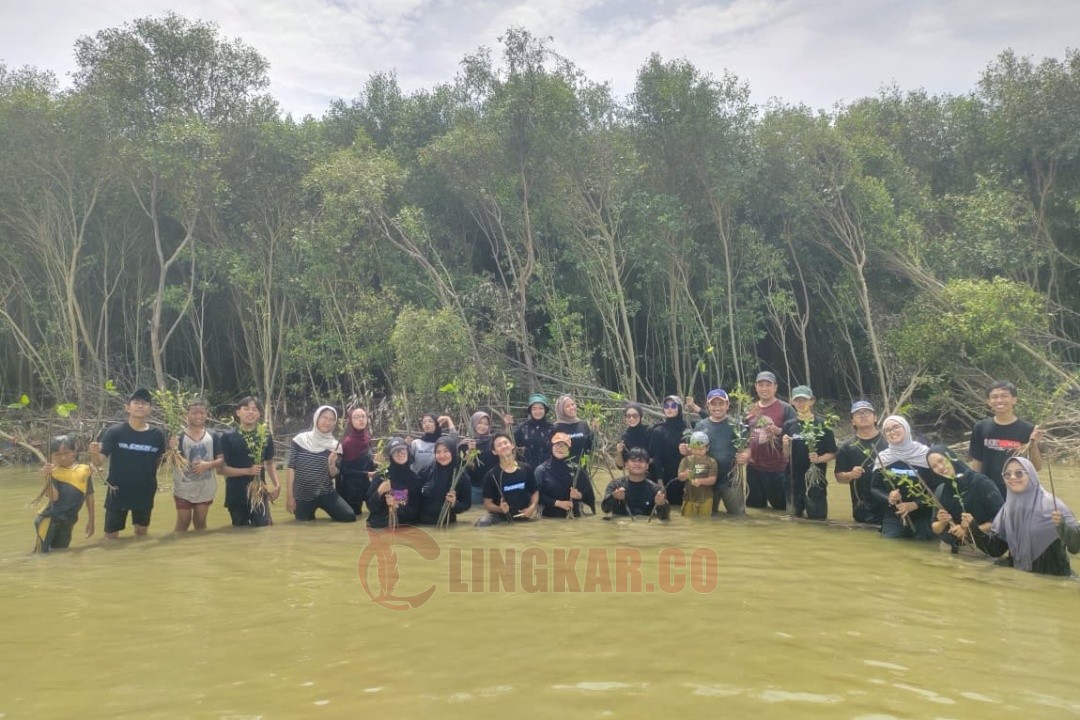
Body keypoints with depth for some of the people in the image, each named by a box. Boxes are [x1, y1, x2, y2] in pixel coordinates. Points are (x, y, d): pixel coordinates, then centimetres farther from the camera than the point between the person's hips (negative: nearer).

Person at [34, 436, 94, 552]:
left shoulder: (84, 470, 2)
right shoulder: (52, 472, -5)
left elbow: (89, 496, 10)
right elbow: (54, 497, -18)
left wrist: (91, 520, 11)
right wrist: (47, 477, -28)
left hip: (68, 521, 3)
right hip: (49, 518, -3)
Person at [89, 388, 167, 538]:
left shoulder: (157, 434, -5)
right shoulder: (115, 432, -13)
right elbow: (99, 461, -20)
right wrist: (94, 453, -39)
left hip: (145, 493, 2)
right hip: (118, 492, -2)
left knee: (142, 533, 17)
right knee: (111, 536, 8)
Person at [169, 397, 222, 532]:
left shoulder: (213, 436, 2)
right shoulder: (178, 436, -6)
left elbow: (221, 460, 2)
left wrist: (208, 464, -16)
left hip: (205, 488, 3)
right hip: (184, 488, -2)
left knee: (200, 523, 16)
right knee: (183, 523, 5)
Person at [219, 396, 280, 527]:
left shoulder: (265, 436, 3)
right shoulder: (228, 437, -5)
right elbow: (221, 469, -6)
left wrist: (277, 485, -2)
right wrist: (248, 471, -16)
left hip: (259, 493, 1)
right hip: (236, 495, -1)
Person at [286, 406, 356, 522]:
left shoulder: (334, 446, 0)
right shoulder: (300, 440, -5)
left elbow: (334, 475, 2)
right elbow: (291, 468, -5)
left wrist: (332, 464, -20)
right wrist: (289, 496, -9)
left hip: (326, 493, 1)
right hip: (303, 495, -1)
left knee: (349, 516, -14)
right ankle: (310, 514, 34)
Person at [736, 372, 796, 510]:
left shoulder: (786, 409, -6)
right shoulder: (750, 410, 10)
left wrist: (779, 431, -27)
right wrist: (746, 451, 1)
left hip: (778, 470, -5)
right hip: (753, 468, 5)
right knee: (754, 508, 16)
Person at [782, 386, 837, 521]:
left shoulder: (823, 424, -4)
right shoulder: (789, 425, 5)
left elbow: (832, 453, -2)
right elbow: (785, 456, 7)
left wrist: (818, 459, -19)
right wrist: (786, 445, -13)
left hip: (815, 479, -3)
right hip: (794, 480, 3)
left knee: (817, 518, 2)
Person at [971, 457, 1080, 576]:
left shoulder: (1050, 505, -10)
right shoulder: (1007, 509, 4)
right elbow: (995, 549, 3)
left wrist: (1062, 525, -33)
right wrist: (974, 527, -9)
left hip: (1052, 578, -3)